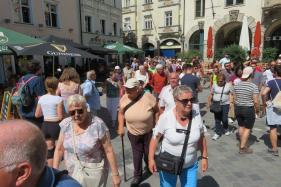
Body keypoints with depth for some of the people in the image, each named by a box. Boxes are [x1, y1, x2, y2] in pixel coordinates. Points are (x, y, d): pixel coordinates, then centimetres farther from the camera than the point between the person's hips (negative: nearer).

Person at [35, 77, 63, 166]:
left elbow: (37, 115, 8)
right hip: (55, 126, -5)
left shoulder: (41, 98, 2)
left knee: (49, 149, 15)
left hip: (45, 125, 5)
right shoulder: (58, 99, -14)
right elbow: (60, 116, -16)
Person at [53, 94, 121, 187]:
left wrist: (115, 174, -11)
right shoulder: (66, 124, -8)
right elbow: (59, 149, 3)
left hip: (94, 171, -4)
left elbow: (109, 151, -16)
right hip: (72, 171, 4)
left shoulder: (98, 124, -22)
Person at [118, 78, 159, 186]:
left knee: (148, 153, 16)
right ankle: (137, 176, 33)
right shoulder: (124, 99, -14)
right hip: (133, 133, 2)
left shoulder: (148, 97, -23)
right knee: (137, 155, 13)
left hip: (149, 132, -1)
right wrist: (121, 127, -4)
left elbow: (156, 111, -9)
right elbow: (121, 113, 2)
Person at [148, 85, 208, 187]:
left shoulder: (196, 116, -12)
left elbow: (201, 138, 2)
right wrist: (151, 159, -10)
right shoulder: (165, 117, -22)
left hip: (190, 165, 2)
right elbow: (155, 138, -12)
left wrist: (204, 157, 6)